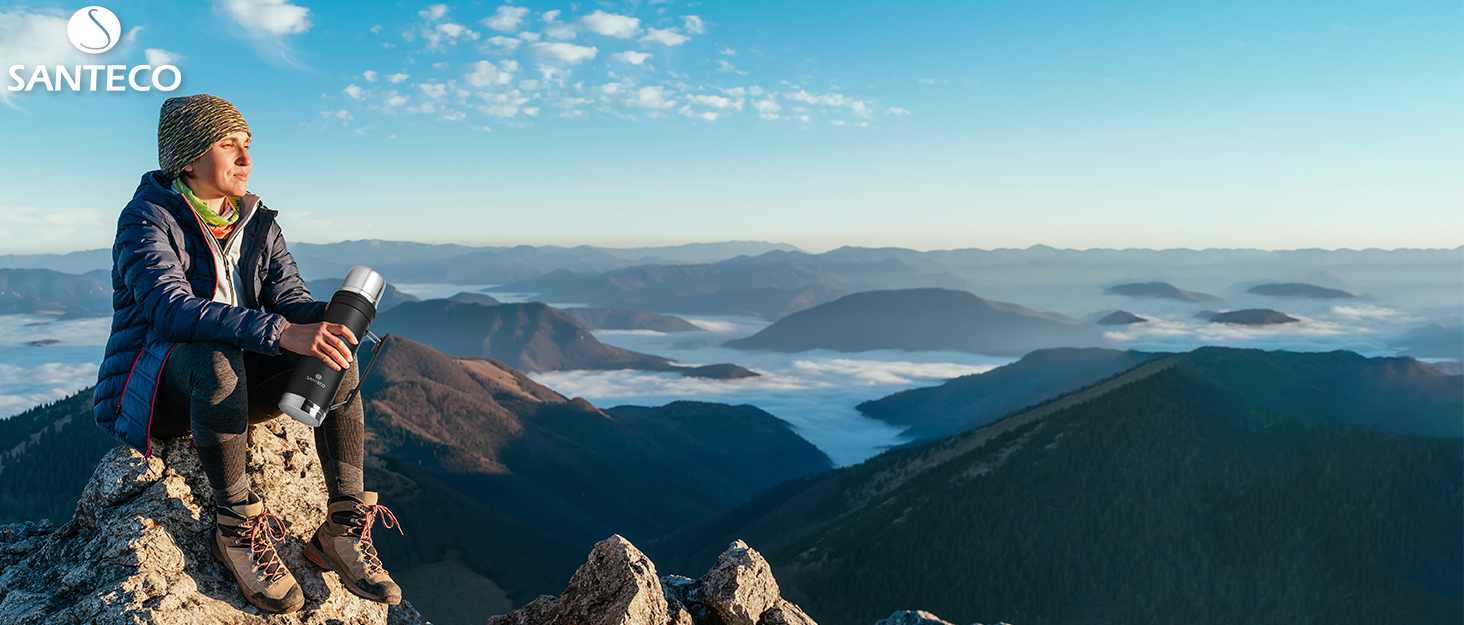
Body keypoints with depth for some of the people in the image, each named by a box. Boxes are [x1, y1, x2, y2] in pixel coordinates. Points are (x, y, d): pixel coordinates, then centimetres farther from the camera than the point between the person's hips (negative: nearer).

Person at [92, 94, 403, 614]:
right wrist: (280, 332, -43)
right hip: (149, 394, -6)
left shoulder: (257, 224, 8)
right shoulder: (147, 219, -12)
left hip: (229, 390, 6)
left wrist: (325, 318, -28)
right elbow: (170, 308, -30)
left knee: (335, 349, -20)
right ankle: (236, 528, -28)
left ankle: (344, 528, -24)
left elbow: (289, 299, -2)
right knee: (216, 354, -39)